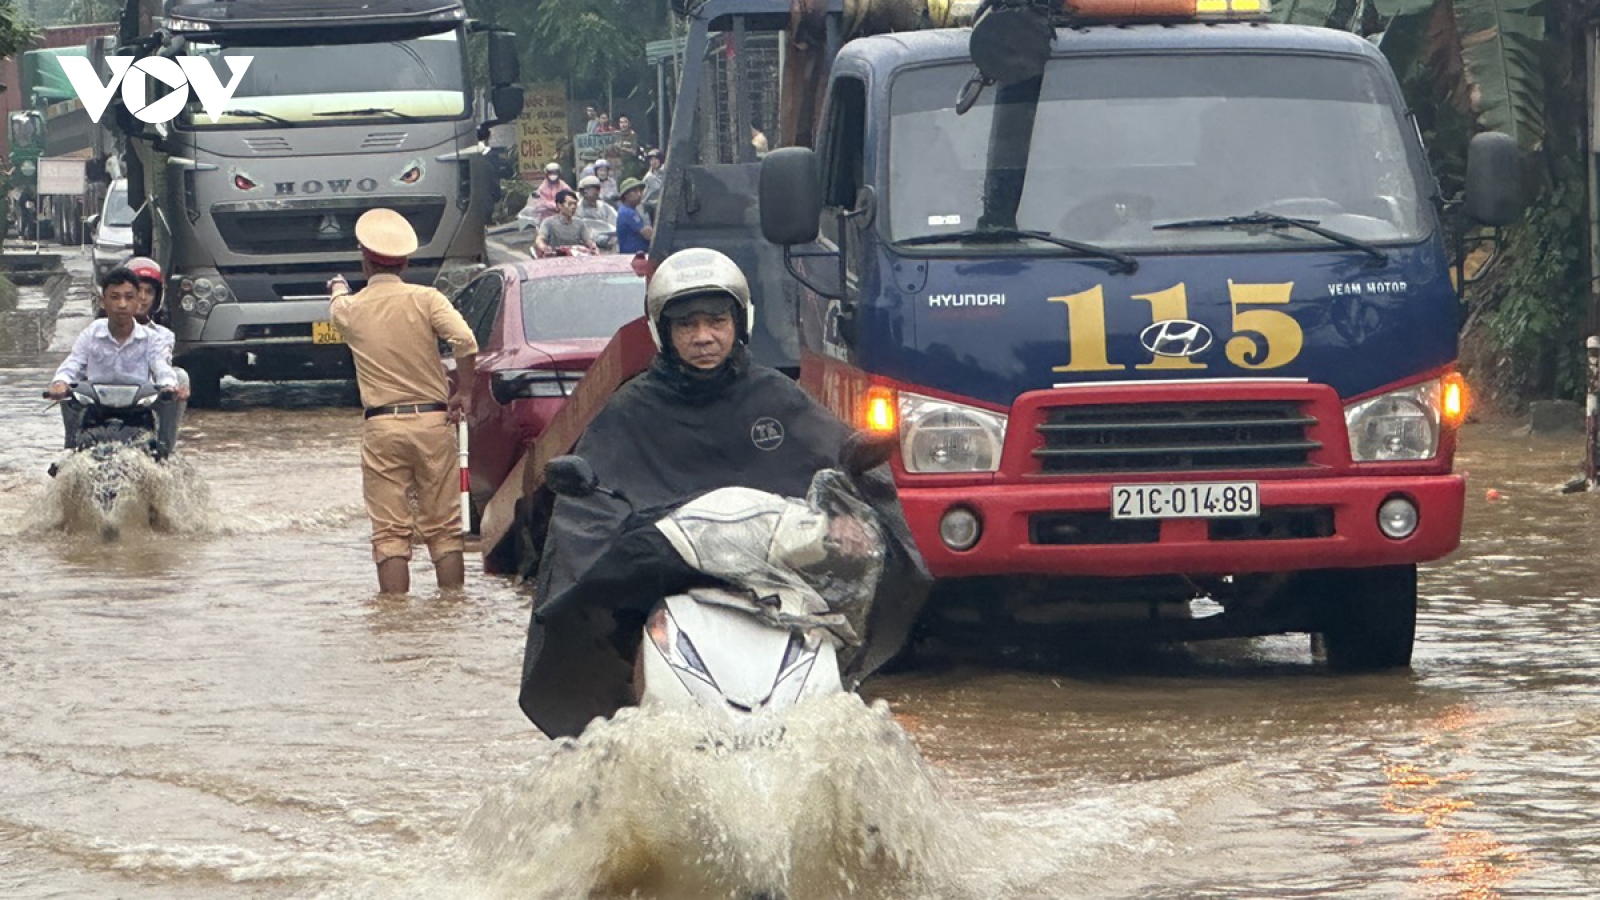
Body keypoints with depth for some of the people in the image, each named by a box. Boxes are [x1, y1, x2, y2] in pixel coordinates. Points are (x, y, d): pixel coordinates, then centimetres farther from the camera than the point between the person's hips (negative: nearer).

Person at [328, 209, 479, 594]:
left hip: (382, 426, 0)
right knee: (444, 528, 8)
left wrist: (339, 288, 53)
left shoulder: (351, 308, 3)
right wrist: (464, 392, -4)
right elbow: (465, 341, -17)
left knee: (390, 532, 1)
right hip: (433, 420, 0)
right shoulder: (425, 299, -2)